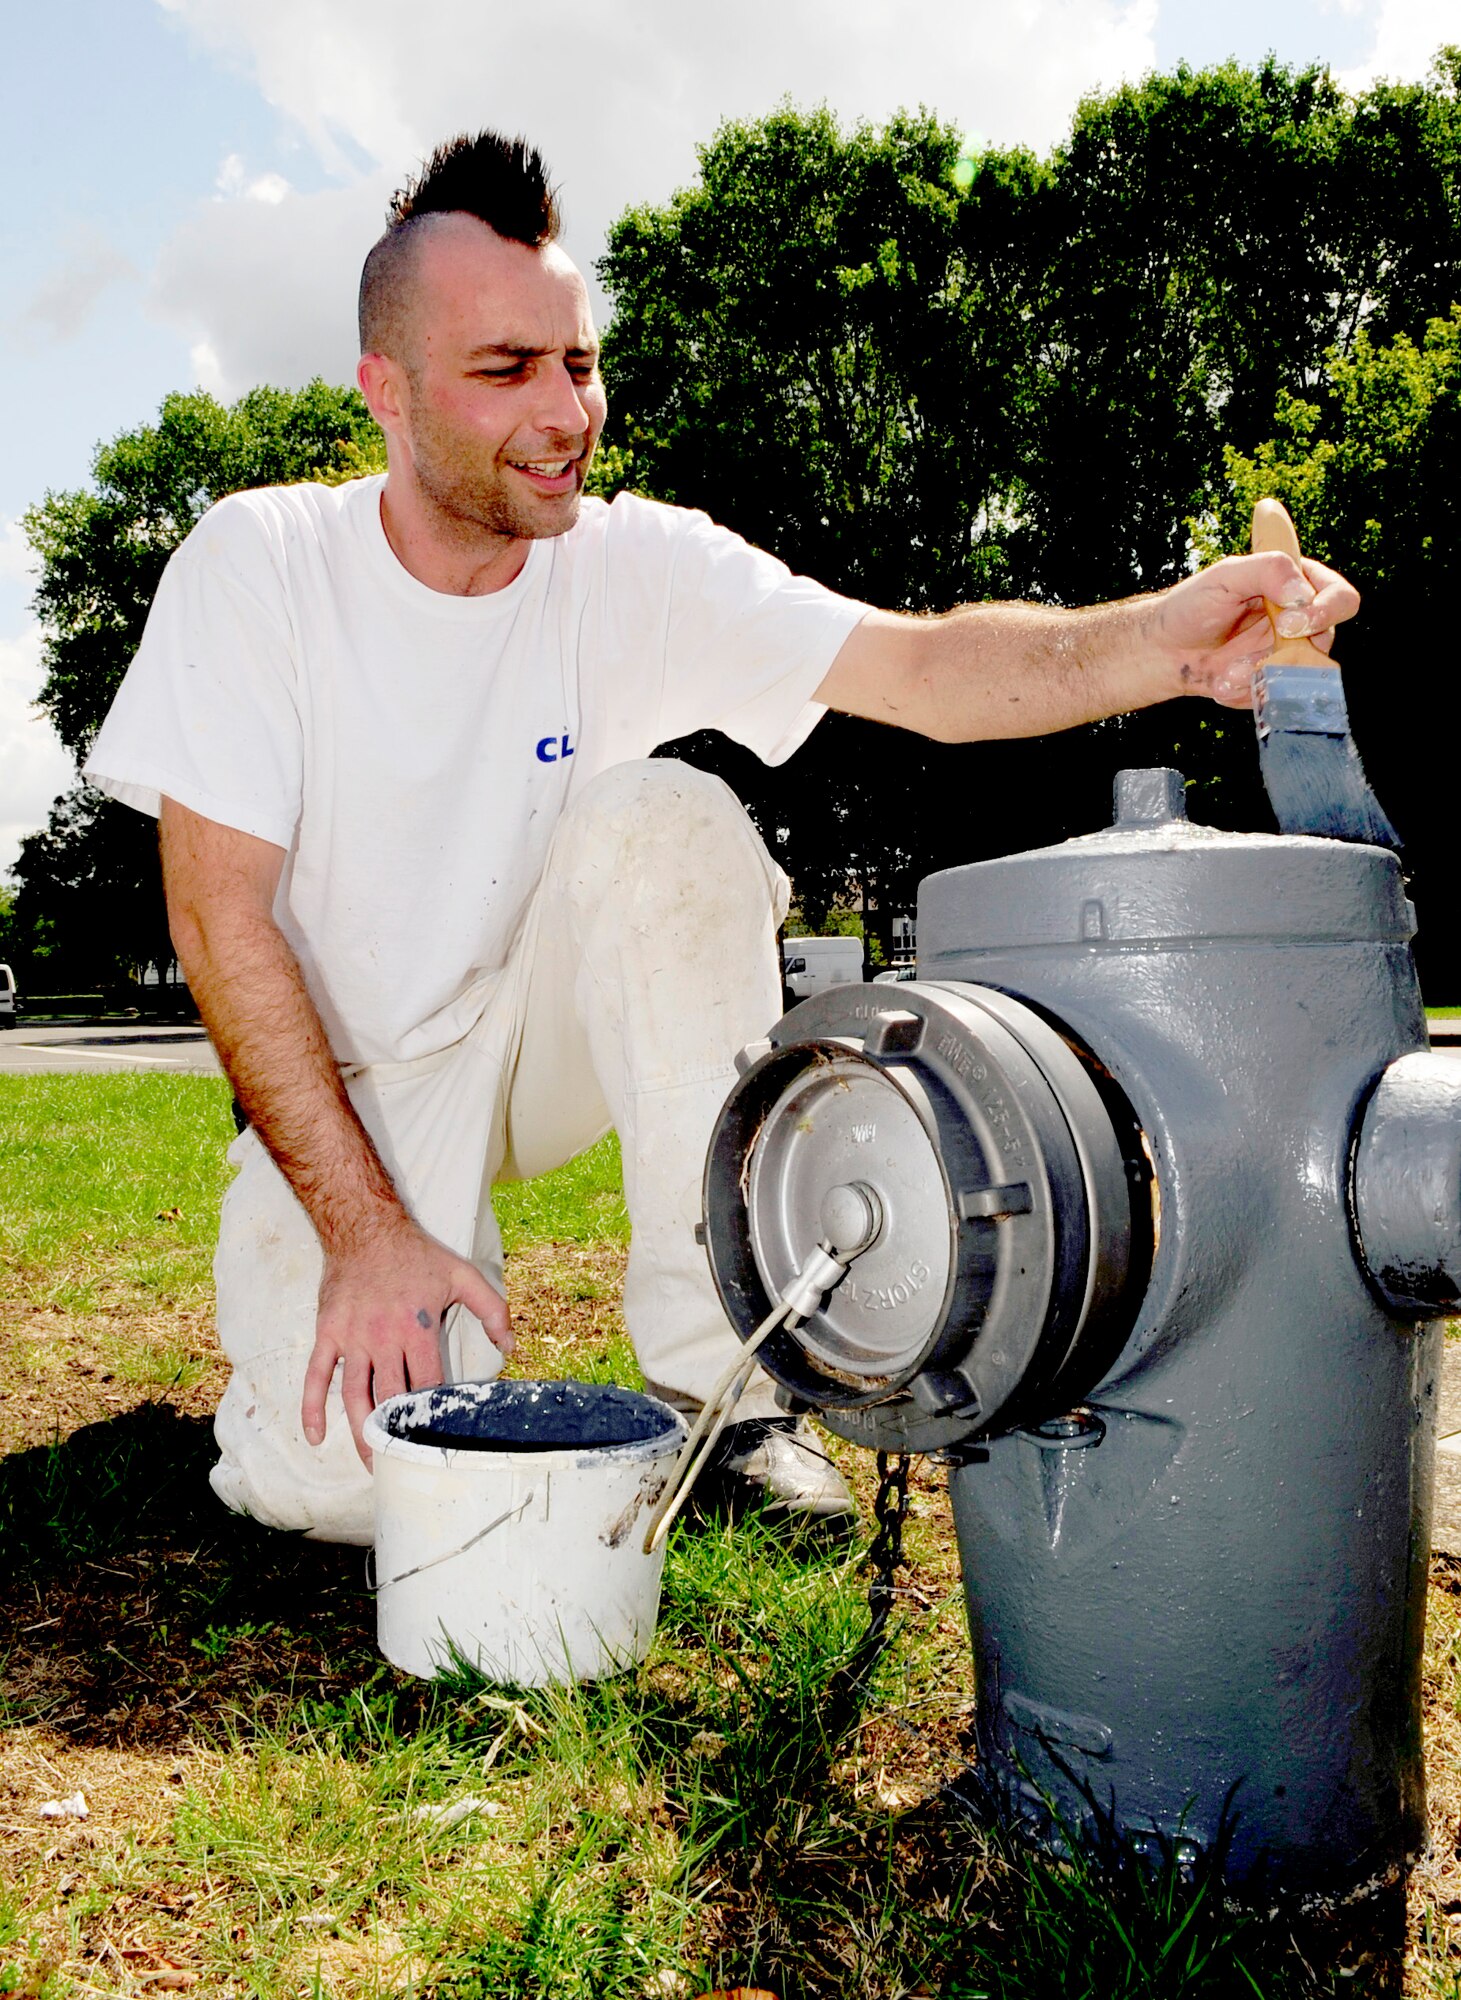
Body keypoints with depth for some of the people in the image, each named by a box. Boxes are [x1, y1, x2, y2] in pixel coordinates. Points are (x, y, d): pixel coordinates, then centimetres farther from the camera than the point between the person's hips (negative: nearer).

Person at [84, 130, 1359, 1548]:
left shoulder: (642, 565, -11)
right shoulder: (258, 563, -15)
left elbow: (919, 665, -25)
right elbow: (221, 916, -18)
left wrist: (1158, 642, -46)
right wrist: (362, 1227, -24)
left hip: (542, 1028, 2)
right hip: (344, 1087, -2)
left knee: (668, 819, -29)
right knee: (356, 1473, -25)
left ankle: (718, 1376, -19)